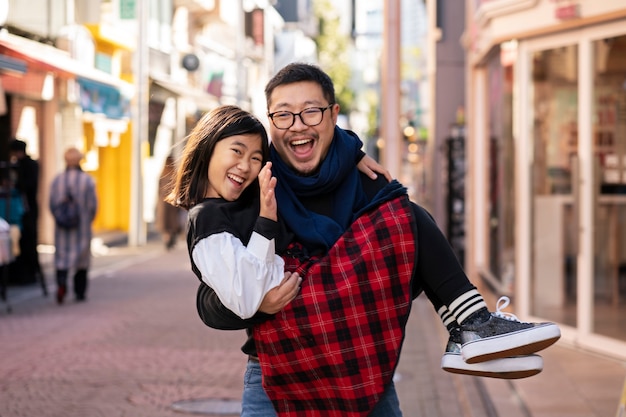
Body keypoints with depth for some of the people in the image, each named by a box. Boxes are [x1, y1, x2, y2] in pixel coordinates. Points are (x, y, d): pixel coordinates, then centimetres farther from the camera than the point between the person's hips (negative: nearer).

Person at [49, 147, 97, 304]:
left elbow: (51, 204, 0)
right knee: (82, 257, 10)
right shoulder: (87, 180, -7)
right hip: (83, 226, -1)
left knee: (62, 256, 5)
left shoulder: (57, 180, -2)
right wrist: (88, 221, 10)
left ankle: (61, 282, -20)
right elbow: (93, 204, -7)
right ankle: (80, 292, 16)